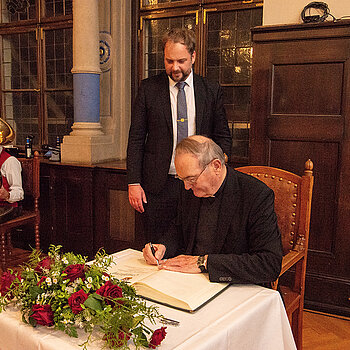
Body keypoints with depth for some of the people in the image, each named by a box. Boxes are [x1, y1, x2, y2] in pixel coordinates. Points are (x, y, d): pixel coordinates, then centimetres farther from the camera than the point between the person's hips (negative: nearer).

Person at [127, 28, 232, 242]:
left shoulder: (212, 91, 5)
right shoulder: (148, 88, 3)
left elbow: (223, 137, 11)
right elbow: (136, 138, 3)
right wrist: (134, 182, -3)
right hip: (159, 185, 0)